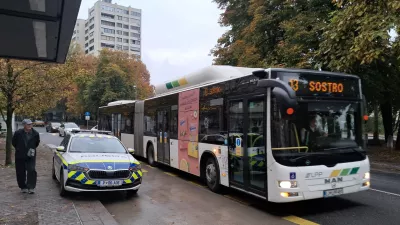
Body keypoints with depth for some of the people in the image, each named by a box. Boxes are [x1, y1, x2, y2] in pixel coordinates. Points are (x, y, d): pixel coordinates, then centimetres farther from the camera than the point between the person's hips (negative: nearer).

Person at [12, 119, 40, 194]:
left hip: (31, 156, 0)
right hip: (20, 156, 1)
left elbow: (37, 142, 13)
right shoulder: (18, 133, -8)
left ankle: (31, 188, -6)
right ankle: (23, 187, 23)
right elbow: (14, 142, 9)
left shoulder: (35, 134, -6)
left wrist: (32, 149, 7)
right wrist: (19, 149, 10)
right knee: (21, 172, 7)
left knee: (31, 171, -12)